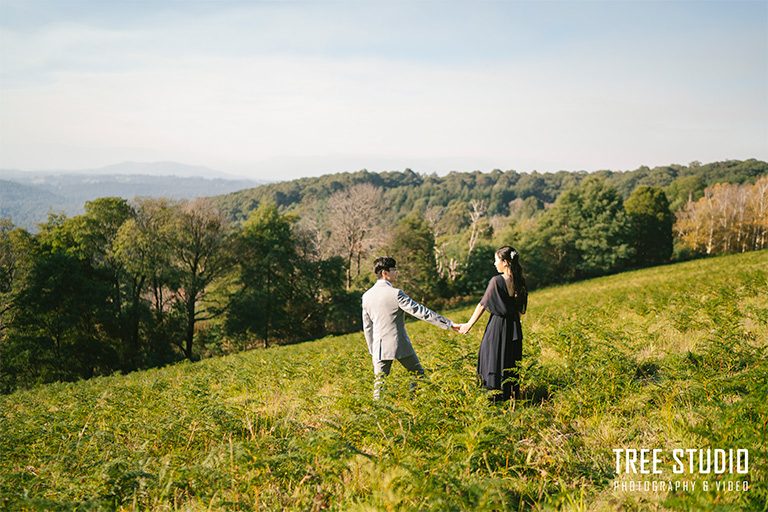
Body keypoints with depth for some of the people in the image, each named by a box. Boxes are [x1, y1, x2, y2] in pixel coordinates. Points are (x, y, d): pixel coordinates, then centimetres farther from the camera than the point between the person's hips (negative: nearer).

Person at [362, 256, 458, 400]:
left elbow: (367, 326, 12)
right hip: (400, 345, -5)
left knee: (379, 383, 8)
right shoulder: (395, 294, -14)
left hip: (379, 348, 5)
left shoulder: (366, 296, 4)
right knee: (419, 377, 11)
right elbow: (421, 312, -16)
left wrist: (372, 350, 21)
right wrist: (449, 324, -13)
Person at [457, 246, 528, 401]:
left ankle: (496, 397, 10)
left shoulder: (496, 281, -16)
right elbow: (522, 310, 7)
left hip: (497, 326, -5)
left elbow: (482, 305, -11)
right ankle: (513, 394, 21)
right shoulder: (520, 282, 0)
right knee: (511, 363, 16)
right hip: (514, 328, 5)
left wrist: (469, 324, -2)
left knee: (495, 362, 6)